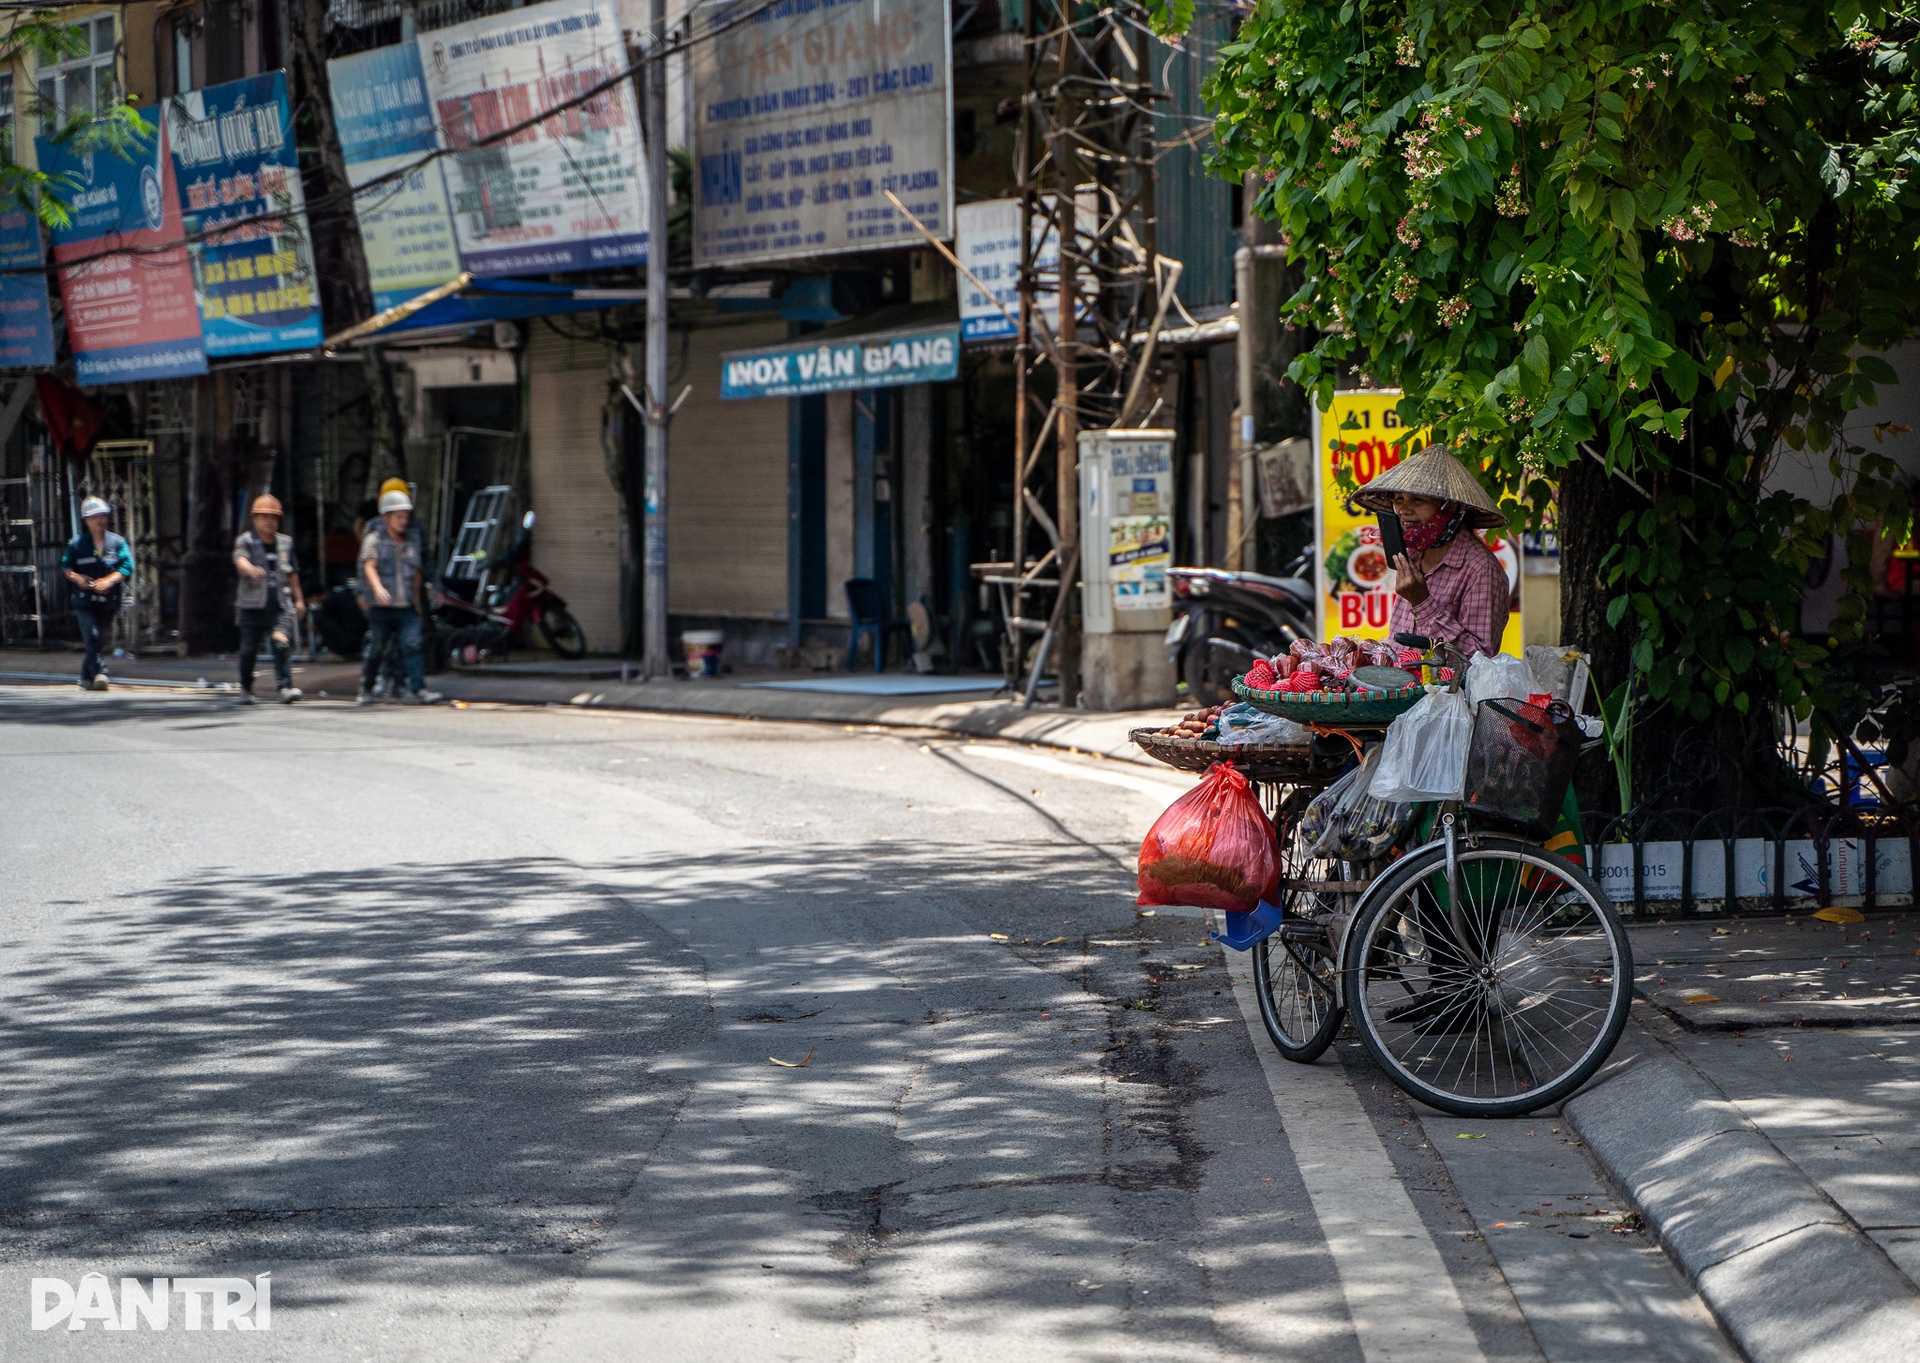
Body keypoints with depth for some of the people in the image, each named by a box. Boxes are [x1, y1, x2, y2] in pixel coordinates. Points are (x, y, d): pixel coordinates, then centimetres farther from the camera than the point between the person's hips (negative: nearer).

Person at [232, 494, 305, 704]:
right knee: (249, 649, 5)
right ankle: (246, 689, 24)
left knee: (281, 643, -16)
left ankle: (286, 687, -22)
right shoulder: (245, 541, -1)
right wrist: (251, 570, -45)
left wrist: (298, 598, 28)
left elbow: (292, 572, 23)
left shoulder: (285, 542, 12)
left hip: (280, 607, 2)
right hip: (252, 606, -2)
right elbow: (240, 560, -23)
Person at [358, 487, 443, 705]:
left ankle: (418, 691, -18)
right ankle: (365, 689, 24)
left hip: (406, 608, 3)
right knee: (375, 650, 5)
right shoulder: (374, 540, 2)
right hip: (381, 608, -3)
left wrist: (417, 601, 25)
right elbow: (369, 566, -11)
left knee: (412, 646, -11)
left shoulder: (412, 543, 16)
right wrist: (378, 589, -28)